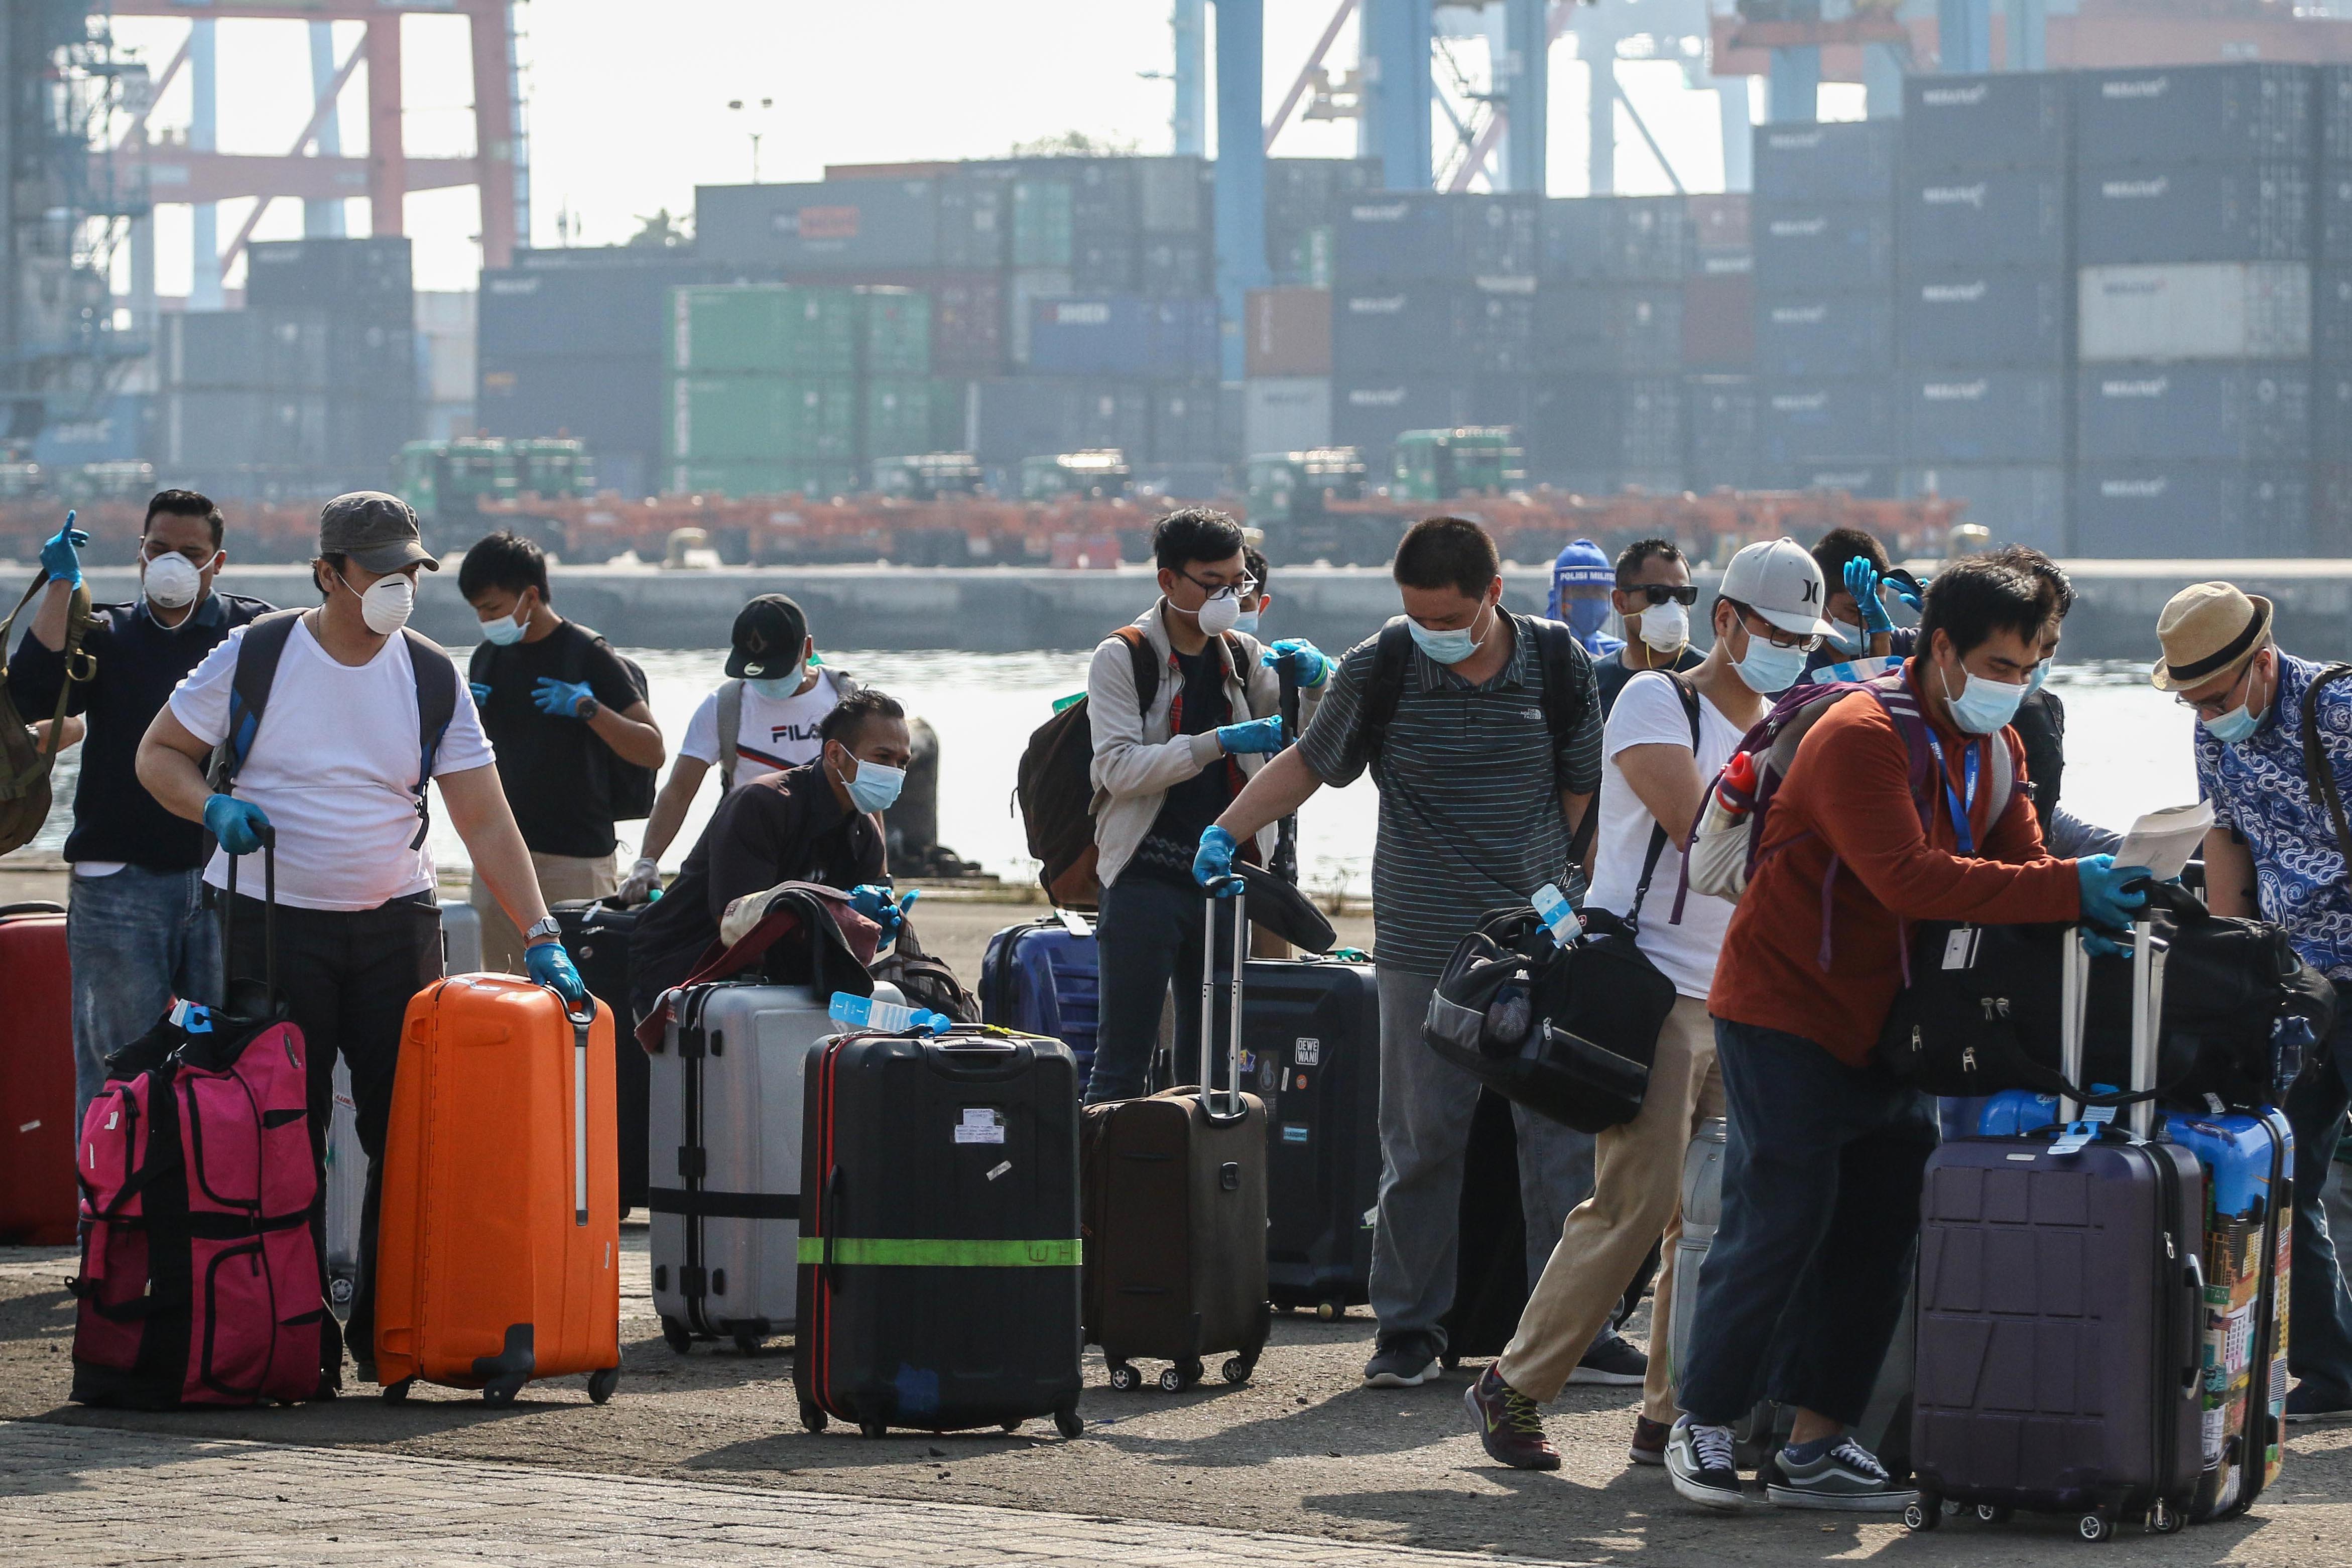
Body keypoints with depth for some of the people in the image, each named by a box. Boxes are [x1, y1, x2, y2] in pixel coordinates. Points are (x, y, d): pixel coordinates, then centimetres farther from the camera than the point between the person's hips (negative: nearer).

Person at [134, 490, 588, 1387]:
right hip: (270, 921, -2)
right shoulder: (255, 656, -4)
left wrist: (541, 938, -12)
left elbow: (485, 823, -2)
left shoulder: (433, 680, 2)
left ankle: (389, 1334, 8)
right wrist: (214, 808, -17)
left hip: (394, 923, 2)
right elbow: (159, 753, 5)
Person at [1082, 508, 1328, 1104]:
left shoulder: (1242, 657, 13)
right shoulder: (1122, 658, -3)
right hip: (1146, 882, -6)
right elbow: (1118, 765, -15)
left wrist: (1316, 677, -9)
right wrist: (1219, 742, -24)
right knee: (1123, 1063, -7)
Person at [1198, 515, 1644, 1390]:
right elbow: (1310, 762, 11)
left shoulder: (1557, 664, 0)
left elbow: (1581, 788, 11)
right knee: (1422, 1141, 1)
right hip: (1424, 948, -1)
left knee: (1562, 1137, 0)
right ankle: (1409, 1330, 11)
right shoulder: (1378, 670, -2)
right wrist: (1227, 830, 0)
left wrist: (1544, 886, 3)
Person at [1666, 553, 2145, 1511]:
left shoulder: (1996, 749, 9)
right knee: (1781, 1223, -9)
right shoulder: (1861, 739, -21)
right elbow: (1908, 879, -32)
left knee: (1880, 1232, 5)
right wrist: (2066, 890, -36)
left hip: (1884, 1026, 8)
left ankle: (1815, 1445, 10)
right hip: (1786, 1010, -8)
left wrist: (2097, 899, -22)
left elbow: (2018, 862, 1)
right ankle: (1703, 1428, 3)